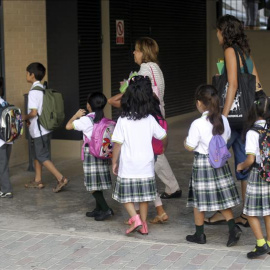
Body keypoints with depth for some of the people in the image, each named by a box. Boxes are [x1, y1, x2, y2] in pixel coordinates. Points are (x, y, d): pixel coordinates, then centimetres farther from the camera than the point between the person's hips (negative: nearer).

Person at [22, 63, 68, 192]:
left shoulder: (34, 91, -18)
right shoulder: (43, 89, 9)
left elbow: (33, 112, -23)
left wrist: (25, 117, -4)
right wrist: (29, 118, 13)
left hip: (39, 130, -9)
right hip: (43, 128, 9)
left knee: (43, 157, -3)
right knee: (37, 155, 17)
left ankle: (61, 178, -8)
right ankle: (37, 180, 25)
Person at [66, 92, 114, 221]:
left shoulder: (86, 120, -13)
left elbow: (68, 126, -10)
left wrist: (76, 115, 5)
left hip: (91, 154, -7)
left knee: (92, 184, -3)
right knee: (98, 183, 15)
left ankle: (106, 209, -9)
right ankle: (98, 209, 20)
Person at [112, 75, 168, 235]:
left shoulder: (123, 121, -12)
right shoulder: (150, 120, -4)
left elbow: (117, 144, -10)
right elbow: (164, 137, 6)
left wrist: (114, 162, 2)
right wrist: (164, 148, 27)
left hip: (128, 167, -3)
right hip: (146, 166, 3)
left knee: (126, 195, 11)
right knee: (144, 197, 13)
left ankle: (135, 218, -7)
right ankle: (143, 225, 19)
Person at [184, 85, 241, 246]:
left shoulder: (197, 124, -19)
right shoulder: (223, 120, -3)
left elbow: (190, 147, -13)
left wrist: (185, 142, 8)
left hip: (203, 163, -5)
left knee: (199, 202, 9)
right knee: (222, 197, 15)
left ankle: (200, 235, 18)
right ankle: (233, 228, 2)